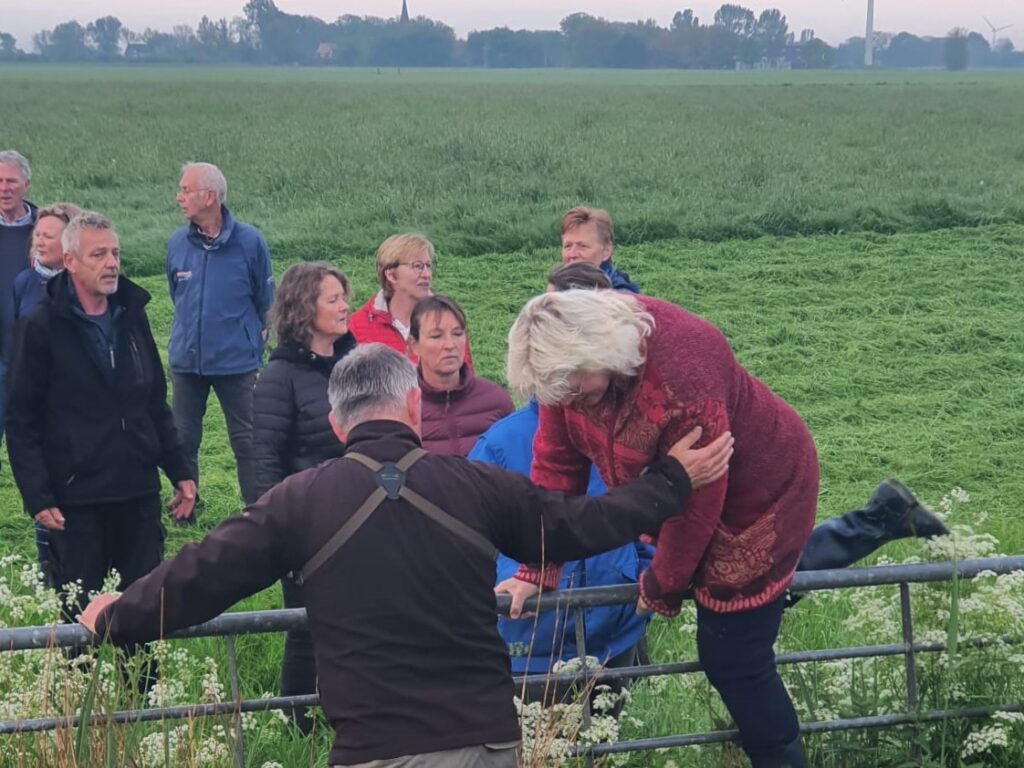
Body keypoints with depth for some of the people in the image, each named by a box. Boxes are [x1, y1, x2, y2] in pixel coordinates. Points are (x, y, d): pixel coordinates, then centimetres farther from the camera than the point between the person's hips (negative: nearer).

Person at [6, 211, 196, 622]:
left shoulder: (132, 316, 9)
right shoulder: (40, 327, -6)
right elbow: (21, 423, -7)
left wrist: (179, 471, 12)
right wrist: (37, 497, -13)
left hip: (138, 494, 5)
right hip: (76, 499, -4)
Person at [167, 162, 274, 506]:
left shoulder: (249, 242, -9)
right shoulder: (177, 242, 0)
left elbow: (265, 303, 3)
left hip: (237, 362, -3)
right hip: (185, 361, 3)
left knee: (247, 442, 3)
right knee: (182, 440, 11)